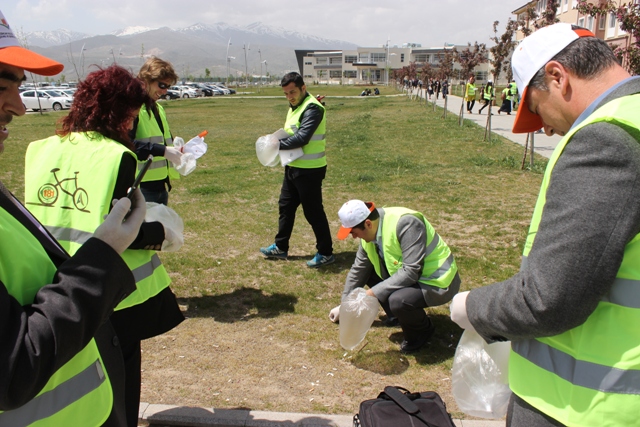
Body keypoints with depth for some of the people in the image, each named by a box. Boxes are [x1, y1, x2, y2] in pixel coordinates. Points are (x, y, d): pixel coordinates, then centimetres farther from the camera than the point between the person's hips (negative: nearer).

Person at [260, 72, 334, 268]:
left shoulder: (312, 108, -18)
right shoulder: (295, 107, 14)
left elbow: (302, 138, -26)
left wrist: (278, 144, -17)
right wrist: (278, 143, -1)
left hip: (309, 170, -10)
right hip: (293, 167, 10)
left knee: (313, 212, -1)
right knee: (285, 207, 18)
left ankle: (326, 253, 12)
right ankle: (280, 248, 33)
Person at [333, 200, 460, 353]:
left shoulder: (405, 224, -29)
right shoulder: (371, 231, -5)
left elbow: (411, 271, -33)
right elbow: (358, 270, 5)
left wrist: (375, 292, -28)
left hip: (438, 282, -8)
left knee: (396, 301, -32)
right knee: (368, 271, 0)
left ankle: (423, 330, 1)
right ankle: (398, 314, 15)